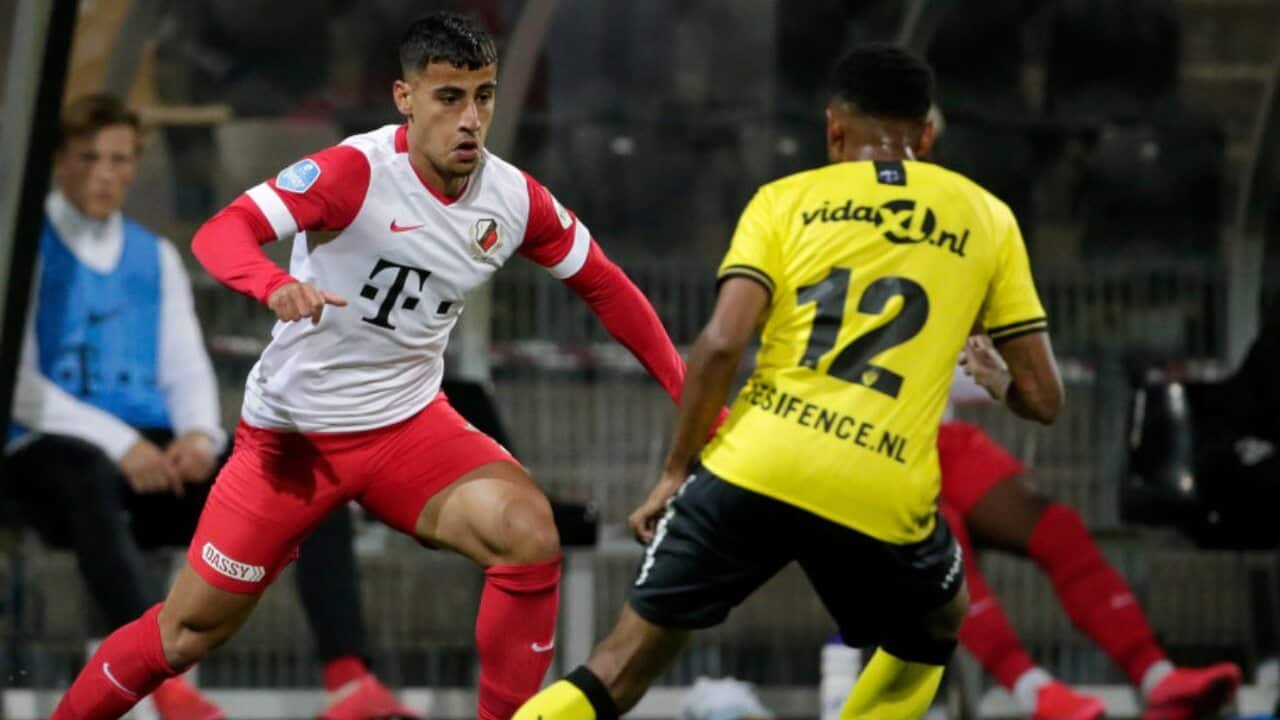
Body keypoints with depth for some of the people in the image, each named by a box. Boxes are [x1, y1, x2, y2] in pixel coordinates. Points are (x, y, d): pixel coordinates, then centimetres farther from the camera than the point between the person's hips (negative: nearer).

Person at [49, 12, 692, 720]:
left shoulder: (514, 198, -5)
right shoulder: (357, 170, -20)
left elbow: (606, 288, 9)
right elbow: (221, 232, -28)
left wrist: (693, 393, 3)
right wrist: (275, 284, -49)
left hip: (408, 423, 3)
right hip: (292, 431, -3)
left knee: (529, 535, -23)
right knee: (189, 630, 0)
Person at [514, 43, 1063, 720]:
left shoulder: (787, 199, 12)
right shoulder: (986, 218, 16)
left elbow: (721, 343, -3)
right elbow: (1041, 398, 14)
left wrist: (675, 472, 7)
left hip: (756, 468, 0)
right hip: (884, 498, 0)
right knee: (936, 627, 32)